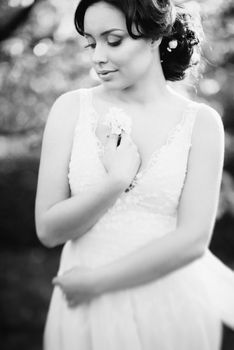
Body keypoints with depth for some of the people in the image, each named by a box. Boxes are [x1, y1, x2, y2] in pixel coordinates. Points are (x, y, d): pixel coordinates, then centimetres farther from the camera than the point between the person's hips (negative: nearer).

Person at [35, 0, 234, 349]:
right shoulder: (71, 108, -4)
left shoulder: (201, 122, -6)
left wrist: (97, 280, -10)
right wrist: (115, 182, -19)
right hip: (85, 315, 1)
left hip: (172, 311, 0)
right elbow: (48, 229, -5)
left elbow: (193, 239, -10)